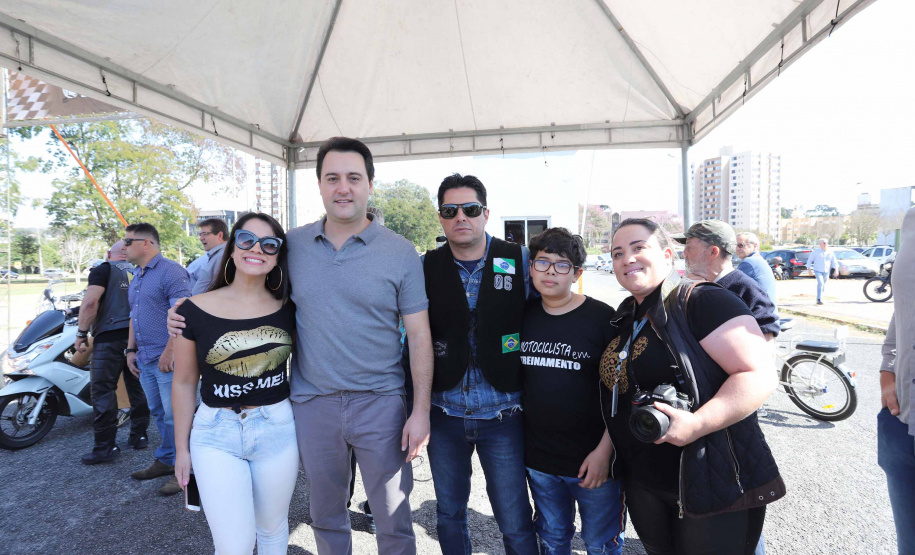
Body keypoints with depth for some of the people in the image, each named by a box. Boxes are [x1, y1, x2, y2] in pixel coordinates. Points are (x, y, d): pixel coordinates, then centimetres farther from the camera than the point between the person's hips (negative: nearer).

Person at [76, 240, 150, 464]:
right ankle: (139, 436, 18)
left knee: (103, 390, -1)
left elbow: (90, 301, -14)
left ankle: (105, 446, 0)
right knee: (137, 388, 12)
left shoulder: (103, 270, -1)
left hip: (110, 337, -5)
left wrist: (81, 333, -7)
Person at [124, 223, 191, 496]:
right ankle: (165, 460, 32)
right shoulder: (136, 276, 17)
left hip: (167, 360, -9)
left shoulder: (170, 271, -14)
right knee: (159, 413, 18)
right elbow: (134, 316, 24)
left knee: (175, 416, -2)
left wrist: (169, 352, -23)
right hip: (145, 360, 9)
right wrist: (131, 350, 16)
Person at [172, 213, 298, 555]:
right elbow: (184, 383, 1)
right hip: (216, 434, -1)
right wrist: (182, 447, 6)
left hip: (278, 429, 2)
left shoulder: (287, 309, -4)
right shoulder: (196, 310, -7)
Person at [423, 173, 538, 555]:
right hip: (444, 413, 2)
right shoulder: (426, 268, 0)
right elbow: (414, 335, 6)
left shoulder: (520, 261, -4)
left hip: (503, 414, -2)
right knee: (449, 514, 20)